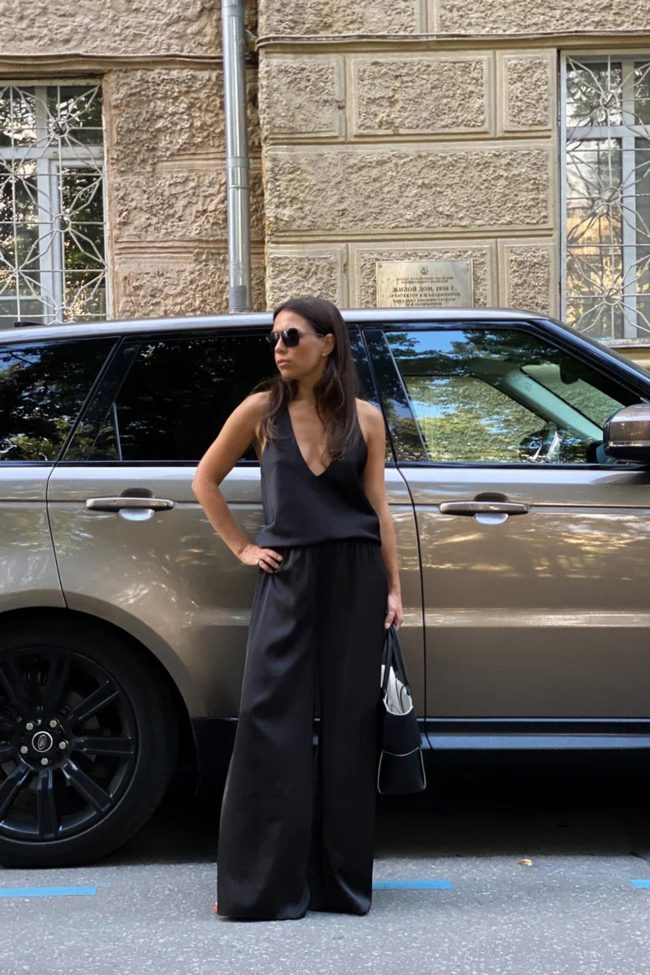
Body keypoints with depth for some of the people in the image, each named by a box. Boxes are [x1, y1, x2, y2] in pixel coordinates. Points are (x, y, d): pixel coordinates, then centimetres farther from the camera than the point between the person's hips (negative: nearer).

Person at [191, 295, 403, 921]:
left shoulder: (365, 418, 5)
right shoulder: (262, 409, 3)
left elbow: (378, 506, 7)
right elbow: (205, 480, 11)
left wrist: (393, 588, 4)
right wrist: (241, 548, 4)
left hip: (355, 578, 1)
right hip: (286, 577, -1)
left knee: (348, 723, 5)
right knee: (271, 721, -5)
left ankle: (340, 878, 17)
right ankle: (261, 885, 4)